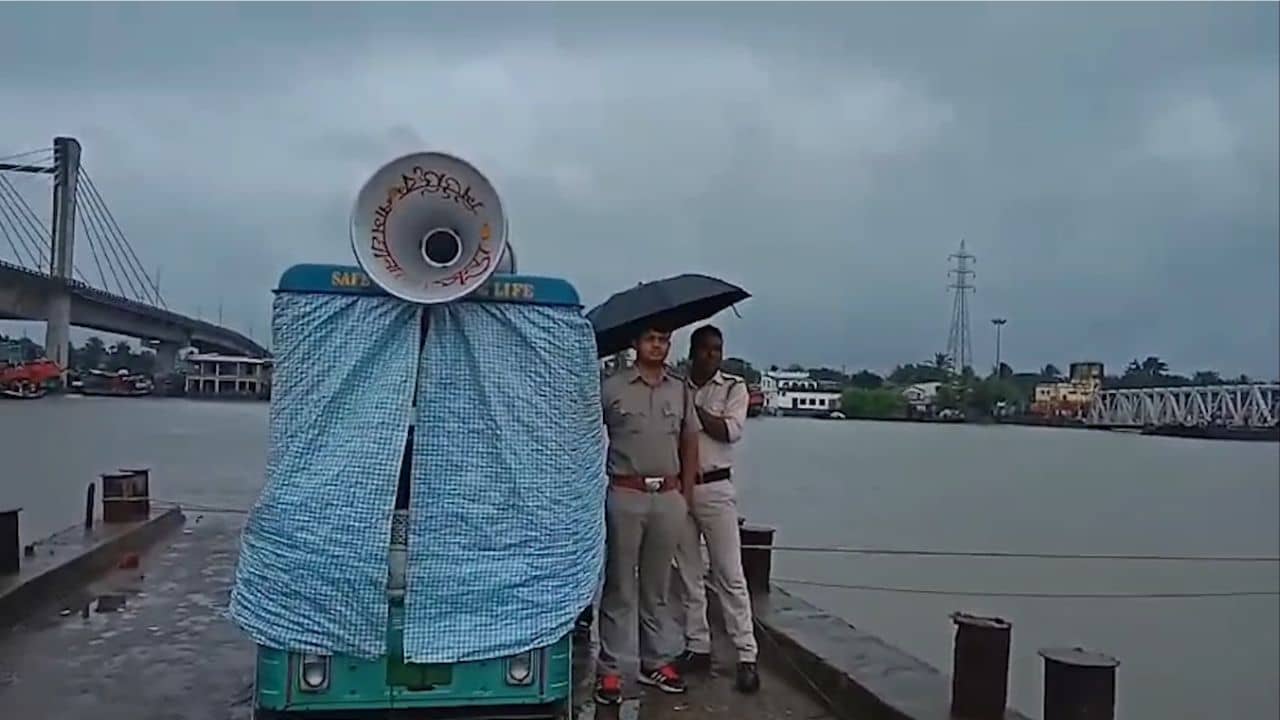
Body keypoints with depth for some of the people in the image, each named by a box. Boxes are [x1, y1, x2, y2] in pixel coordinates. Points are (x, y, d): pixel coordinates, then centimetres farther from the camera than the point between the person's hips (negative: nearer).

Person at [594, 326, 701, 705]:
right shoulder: (611, 387, -3)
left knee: (658, 585, 13)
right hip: (625, 495, -4)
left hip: (668, 497, 4)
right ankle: (609, 669, 9)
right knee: (619, 585, 2)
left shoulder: (680, 390, 9)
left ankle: (656, 662, 24)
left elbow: (689, 443, 14)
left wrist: (684, 494, 9)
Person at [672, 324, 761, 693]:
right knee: (688, 573, 9)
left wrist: (692, 408, -11)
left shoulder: (733, 387, 3)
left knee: (730, 575, -3)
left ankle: (746, 656, 1)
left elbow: (730, 431, -12)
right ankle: (697, 647, 19)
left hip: (715, 488, -2)